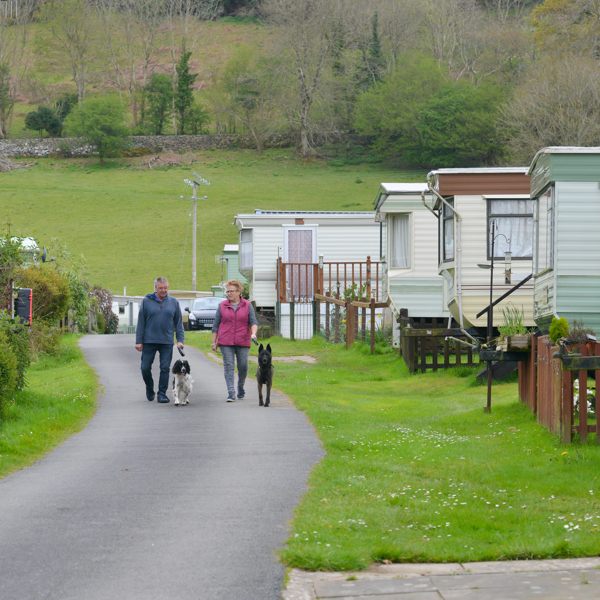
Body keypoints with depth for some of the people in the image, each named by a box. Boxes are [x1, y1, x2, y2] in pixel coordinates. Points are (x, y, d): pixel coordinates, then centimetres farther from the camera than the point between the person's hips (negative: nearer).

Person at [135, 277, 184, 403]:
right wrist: (138, 341, -1)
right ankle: (149, 388, 26)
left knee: (165, 368, -2)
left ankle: (162, 394, 5)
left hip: (167, 342, 1)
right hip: (149, 341, -1)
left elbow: (179, 323, 12)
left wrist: (180, 340, 2)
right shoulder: (146, 301, 3)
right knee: (145, 368, 1)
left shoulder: (173, 303, 8)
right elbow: (141, 322, 4)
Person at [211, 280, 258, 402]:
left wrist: (253, 333, -21)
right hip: (226, 342, 0)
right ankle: (231, 394, -12)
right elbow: (216, 325, 9)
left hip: (242, 342, 0)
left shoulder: (247, 306, 6)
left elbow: (253, 322, 0)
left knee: (243, 366, 1)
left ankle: (240, 387, 27)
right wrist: (214, 342, 5)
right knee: (228, 366, -8)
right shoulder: (222, 306, 8)